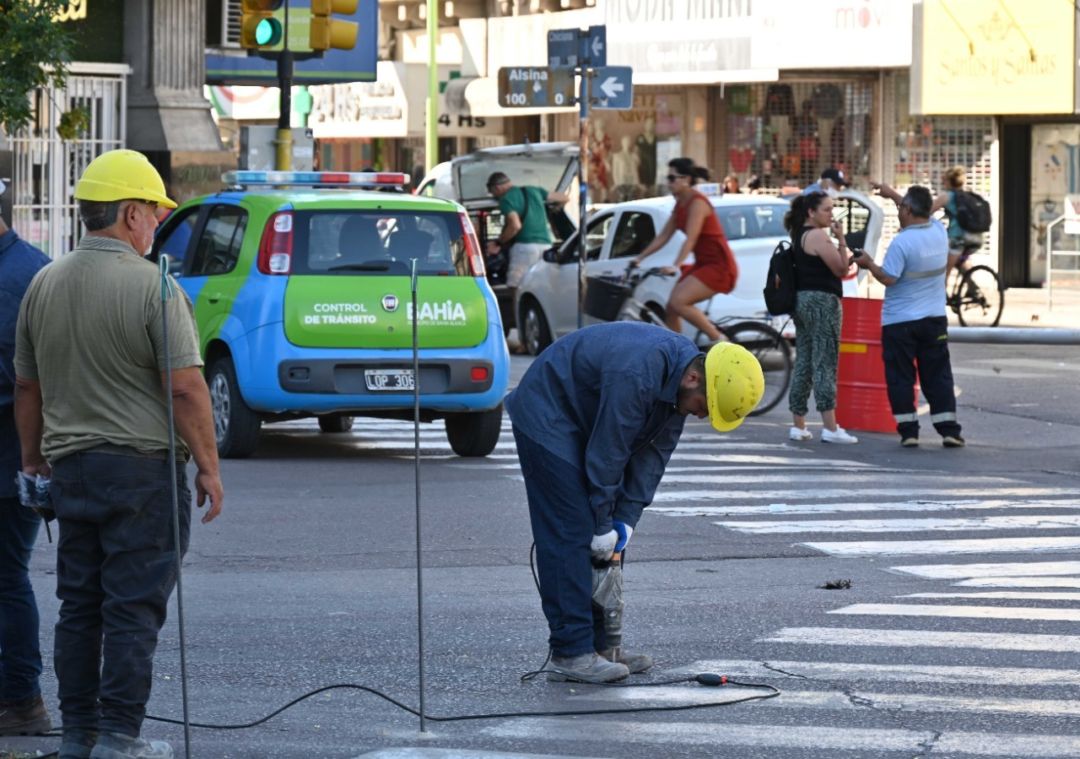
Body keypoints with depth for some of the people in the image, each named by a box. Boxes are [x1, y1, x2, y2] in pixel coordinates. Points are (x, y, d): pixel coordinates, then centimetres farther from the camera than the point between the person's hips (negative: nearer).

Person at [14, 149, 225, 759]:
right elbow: (186, 388, -15)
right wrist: (209, 468, -7)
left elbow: (27, 388, 15)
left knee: (79, 606, 12)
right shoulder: (152, 287, -12)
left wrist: (34, 459, 25)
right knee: (134, 608, -3)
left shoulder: (44, 285, 7)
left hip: (70, 466, 6)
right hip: (143, 467, -6)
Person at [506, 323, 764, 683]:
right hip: (546, 419, -9)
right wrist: (603, 526, -18)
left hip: (581, 420, 9)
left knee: (611, 538, 6)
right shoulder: (636, 376, -35)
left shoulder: (678, 380, -7)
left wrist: (626, 519, -8)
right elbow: (606, 455, -27)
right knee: (571, 535, -14)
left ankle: (602, 645, 11)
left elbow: (654, 451, -2)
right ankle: (570, 654, -15)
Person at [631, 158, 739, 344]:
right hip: (703, 264, 10)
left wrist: (676, 266, -40)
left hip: (719, 266, -10)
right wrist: (640, 257, 9)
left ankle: (718, 339, -14)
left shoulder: (697, 203, -17)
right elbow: (664, 236, 14)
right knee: (670, 310, 3)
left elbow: (691, 239, -29)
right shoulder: (680, 204, 11)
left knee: (678, 302, -23)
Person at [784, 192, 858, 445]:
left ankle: (798, 425, 14)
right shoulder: (818, 236, -12)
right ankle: (830, 428, -15)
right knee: (825, 364, -11)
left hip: (802, 300, 9)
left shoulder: (799, 236, 16)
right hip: (822, 301, -9)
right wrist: (841, 239, -10)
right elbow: (841, 269, -12)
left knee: (804, 363, 12)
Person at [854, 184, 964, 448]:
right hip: (935, 318, 5)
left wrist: (869, 264, 0)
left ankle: (908, 431, 2)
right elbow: (920, 210, 22)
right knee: (938, 376, 8)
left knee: (900, 378, 4)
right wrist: (892, 194, 31)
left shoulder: (901, 242, -18)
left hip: (899, 321, -5)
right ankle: (949, 430, 3)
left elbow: (888, 278, -18)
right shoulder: (939, 231, 2)